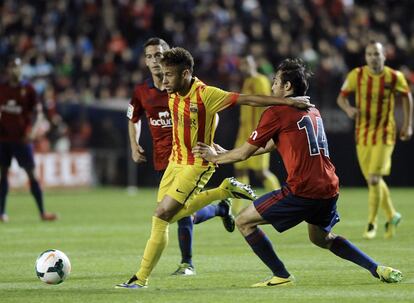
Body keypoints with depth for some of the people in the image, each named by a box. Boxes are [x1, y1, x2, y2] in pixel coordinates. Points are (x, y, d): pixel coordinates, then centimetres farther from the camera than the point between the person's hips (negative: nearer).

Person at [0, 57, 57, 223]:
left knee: (31, 173, -3)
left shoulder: (28, 89, 1)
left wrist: (31, 130, -12)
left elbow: (35, 112, 1)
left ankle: (42, 212, -3)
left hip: (22, 138, -2)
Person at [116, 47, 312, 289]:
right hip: (176, 160, 8)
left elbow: (248, 99, -22)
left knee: (162, 216, -13)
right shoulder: (173, 94, -2)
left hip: (197, 165, -8)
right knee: (171, 214, 16)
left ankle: (142, 278, -4)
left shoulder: (206, 95, -23)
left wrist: (289, 101, -24)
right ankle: (224, 191, 28)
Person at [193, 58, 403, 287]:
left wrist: (214, 157, 21)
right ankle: (377, 269, 20)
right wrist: (224, 153, 32)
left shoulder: (276, 113, -5)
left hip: (302, 191, -8)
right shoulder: (313, 112, 20)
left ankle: (281, 276, 3)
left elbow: (244, 153, 1)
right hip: (329, 189, 8)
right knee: (321, 238, 31)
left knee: (244, 222, 3)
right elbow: (272, 144, 30)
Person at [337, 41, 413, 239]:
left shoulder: (394, 77, -8)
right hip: (362, 134, 3)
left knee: (374, 179, -14)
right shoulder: (356, 75, -5)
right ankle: (391, 216, 32)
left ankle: (372, 223, -1)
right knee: (372, 180, 11)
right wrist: (348, 108, -20)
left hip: (385, 134, -3)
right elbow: (342, 97, 2)